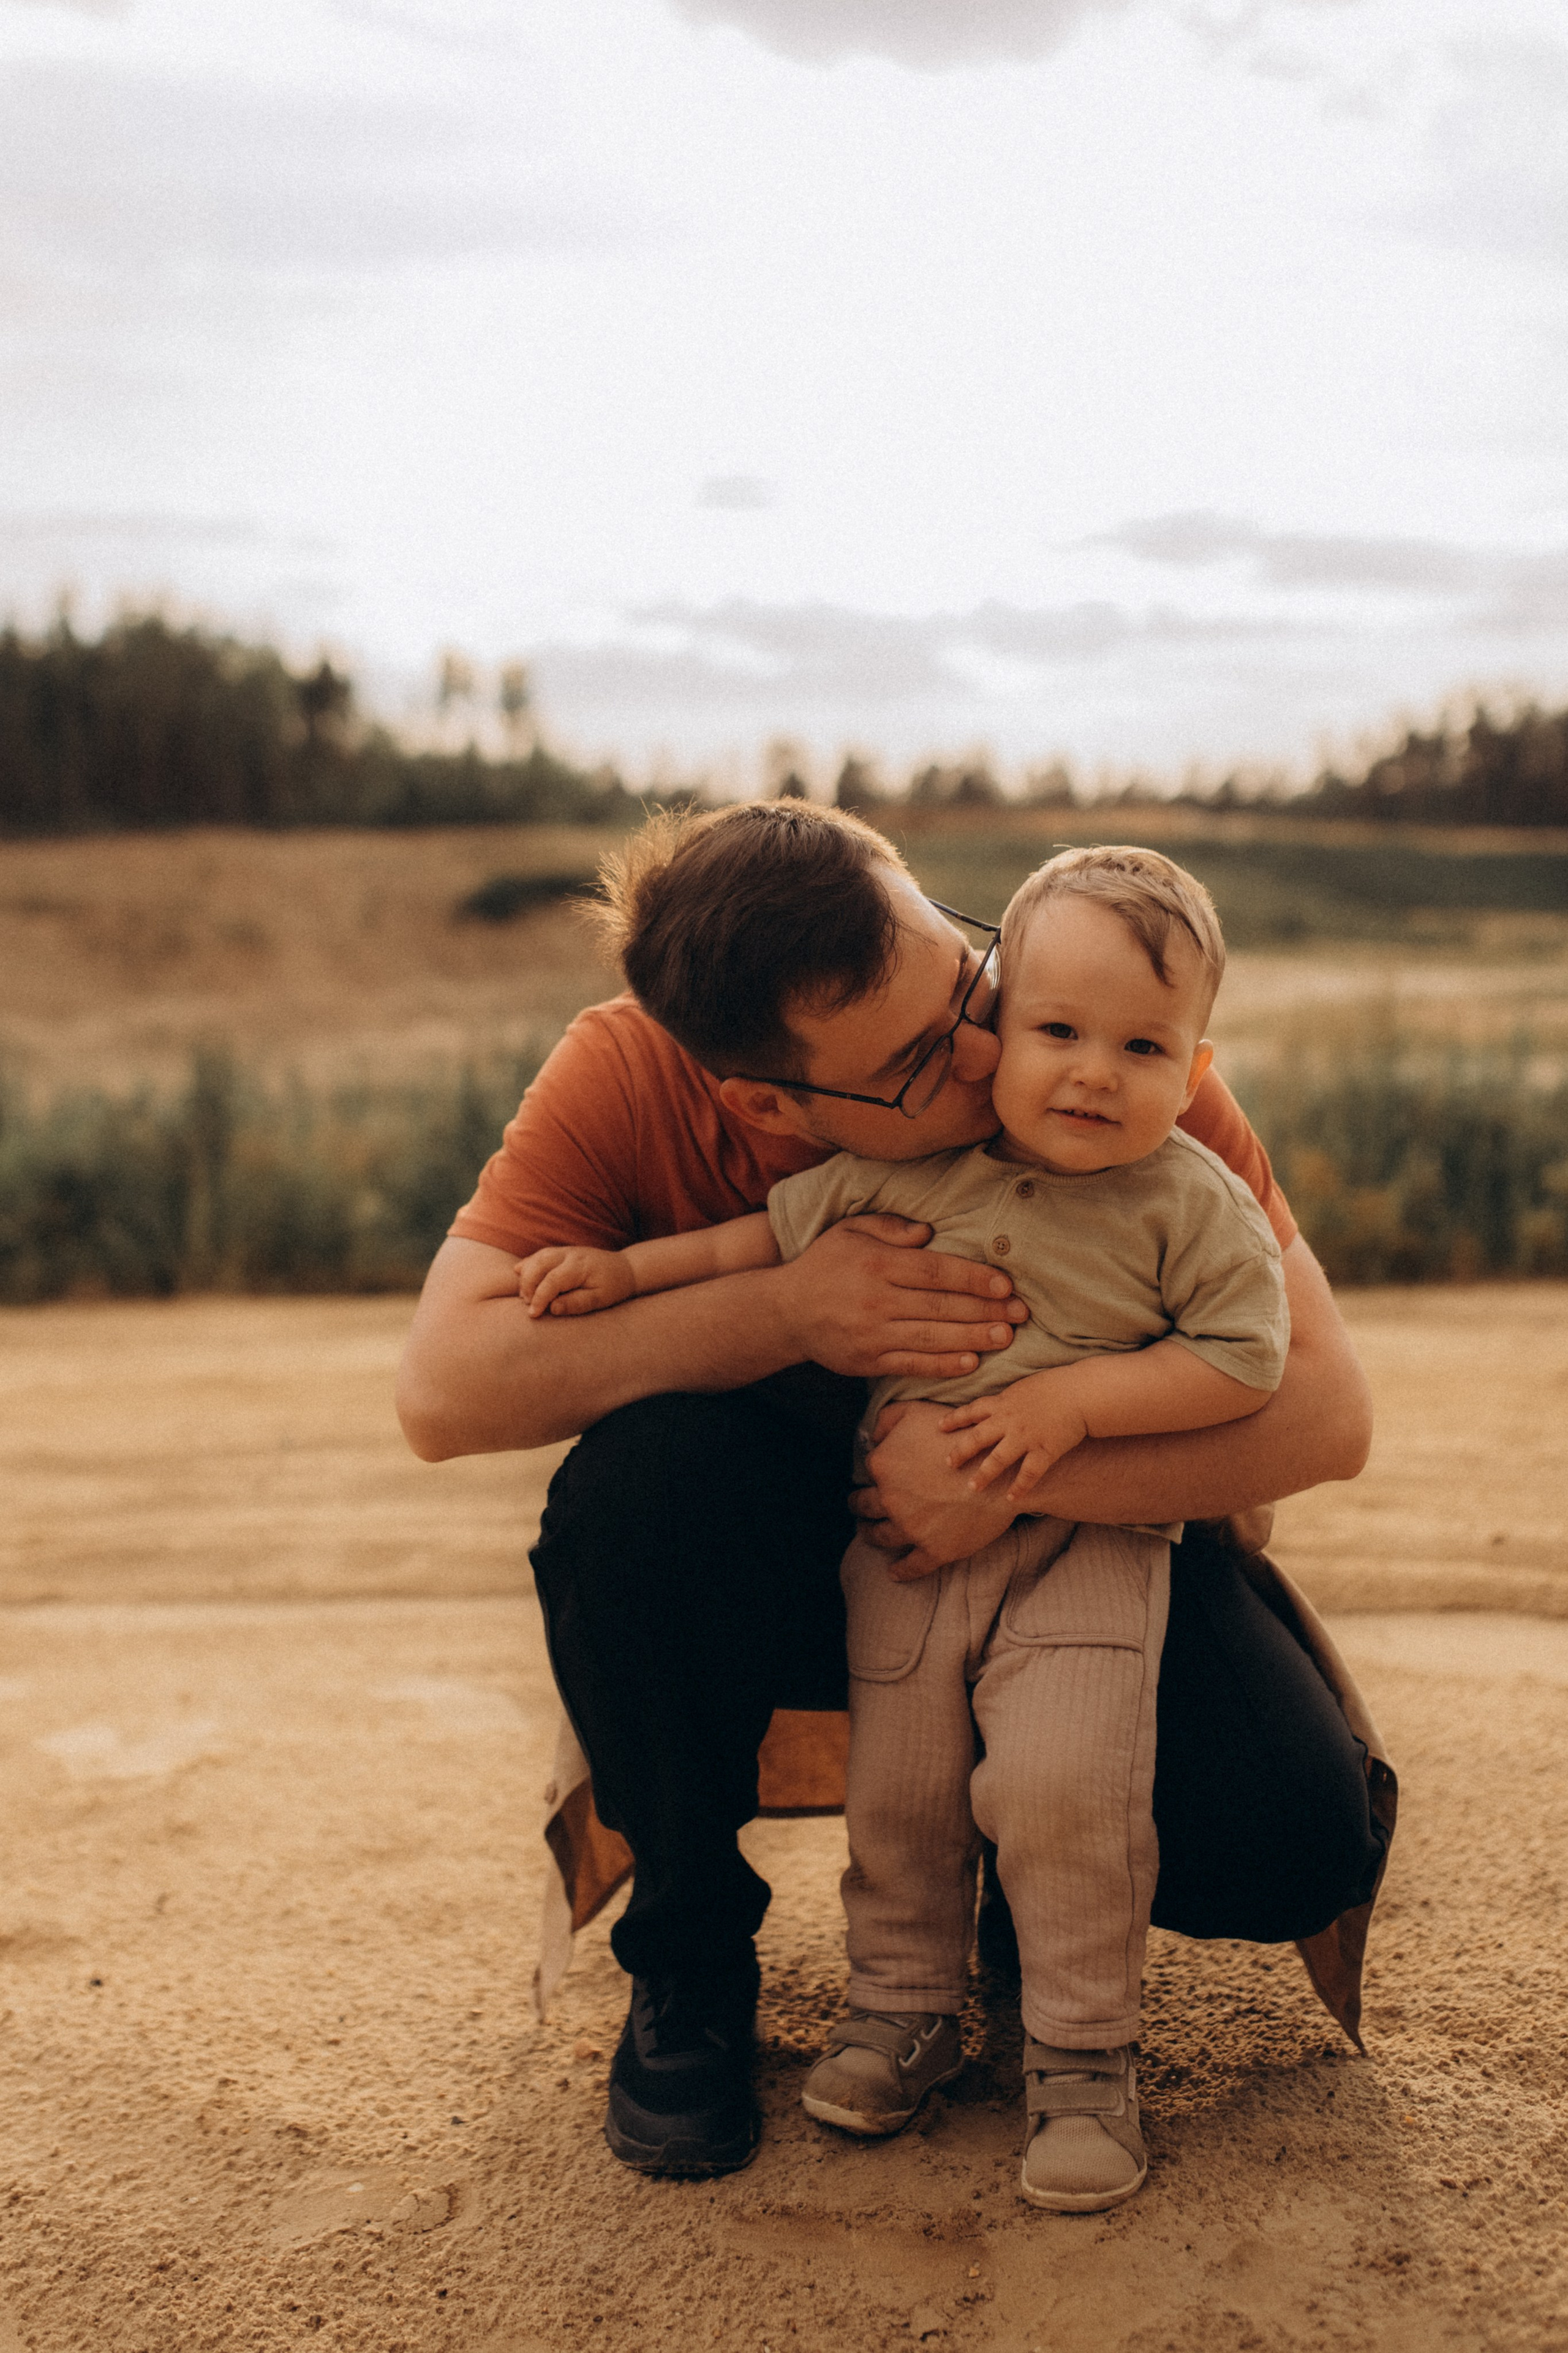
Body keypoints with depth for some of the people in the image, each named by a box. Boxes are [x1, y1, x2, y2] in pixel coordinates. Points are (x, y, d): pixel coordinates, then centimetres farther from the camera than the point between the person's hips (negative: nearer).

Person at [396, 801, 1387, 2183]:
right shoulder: (628, 1075, -22)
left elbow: (1328, 1411, -23)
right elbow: (443, 1393, -27)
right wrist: (787, 1310, -34)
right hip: (786, 1558, 1)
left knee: (1299, 1853, -24)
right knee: (638, 1480, -34)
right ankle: (690, 1961, -6)